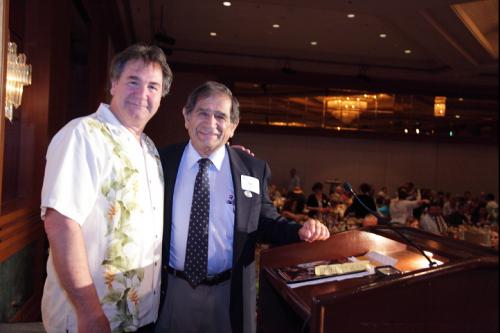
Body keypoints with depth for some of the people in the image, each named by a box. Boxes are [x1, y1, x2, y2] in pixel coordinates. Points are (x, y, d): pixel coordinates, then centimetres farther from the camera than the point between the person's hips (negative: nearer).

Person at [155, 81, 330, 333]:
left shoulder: (254, 170, -4)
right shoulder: (162, 162, -3)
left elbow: (265, 222, 4)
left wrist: (301, 231, -13)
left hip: (229, 295, 1)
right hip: (172, 292, 0)